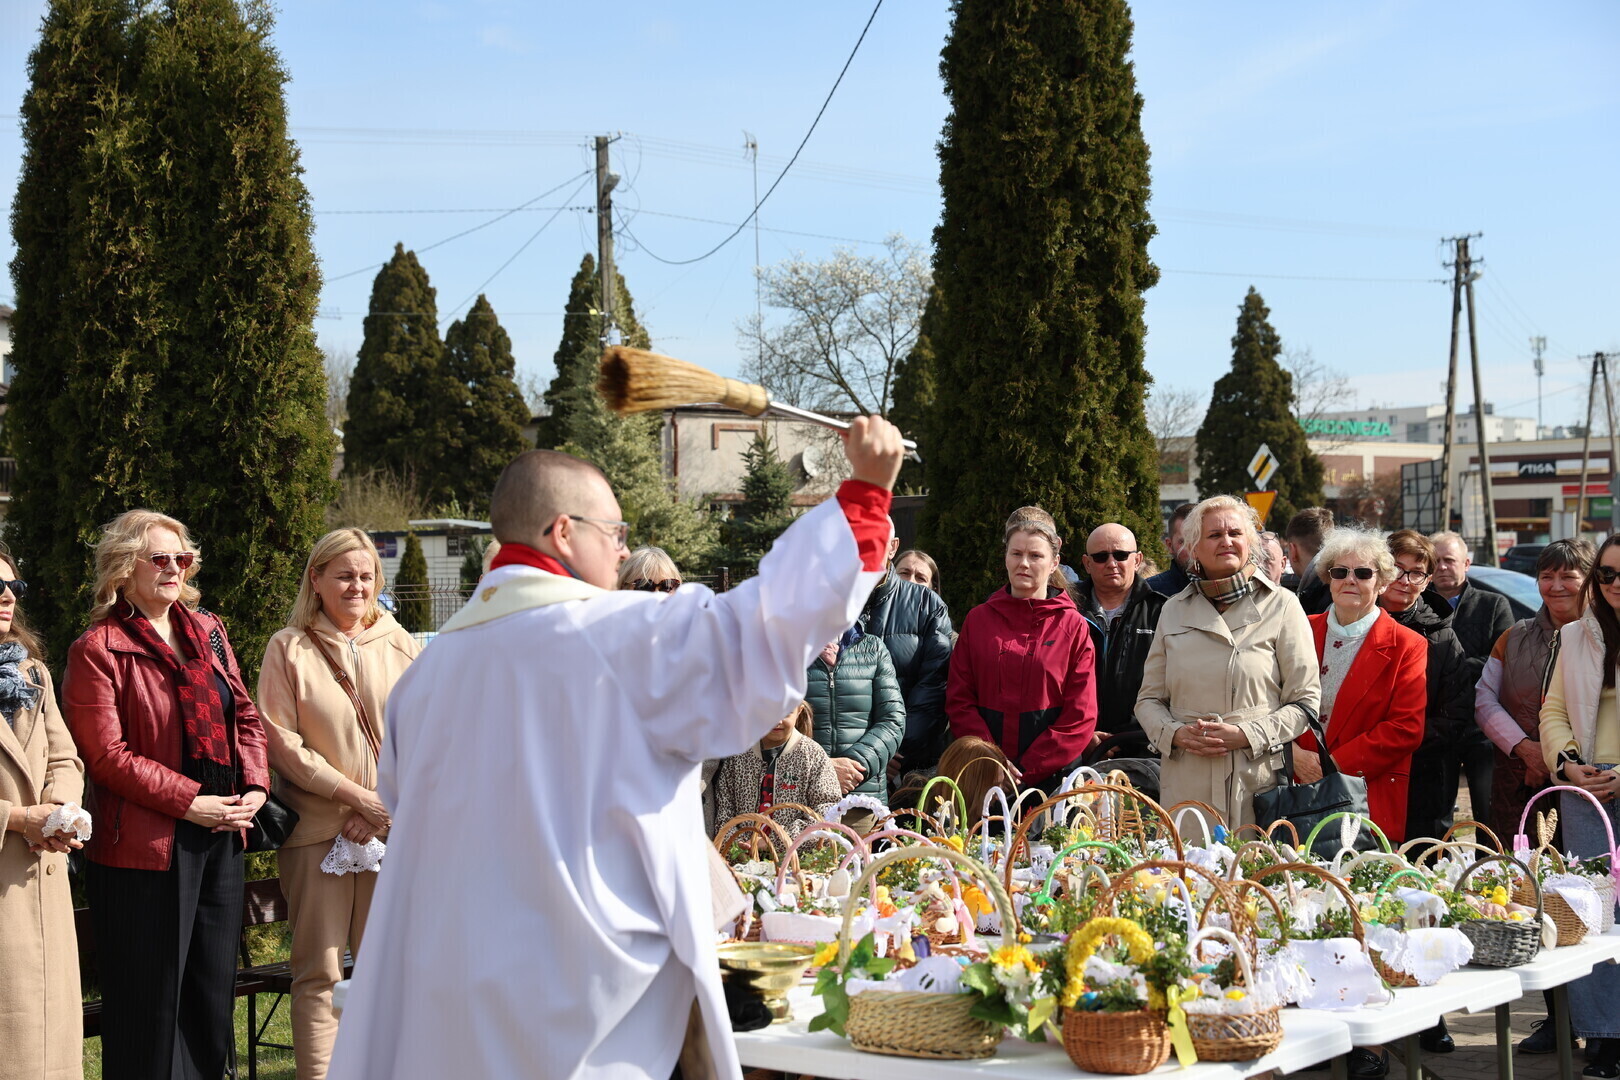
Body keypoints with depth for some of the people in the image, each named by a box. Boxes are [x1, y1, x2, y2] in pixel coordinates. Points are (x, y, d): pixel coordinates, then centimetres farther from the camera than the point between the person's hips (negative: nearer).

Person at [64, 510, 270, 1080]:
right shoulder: (99, 650, -8)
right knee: (152, 1002, 1)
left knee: (213, 991, 13)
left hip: (221, 838, 6)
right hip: (147, 845, -6)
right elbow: (106, 755, -14)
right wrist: (189, 802, -17)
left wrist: (254, 786, -2)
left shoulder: (207, 631, 12)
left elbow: (245, 715, 15)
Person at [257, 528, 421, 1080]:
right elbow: (281, 741, -5)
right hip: (317, 827, -2)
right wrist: (358, 796, -10)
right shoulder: (289, 648, 3)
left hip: (393, 828, 2)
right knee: (318, 972, -1)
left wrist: (388, 807, -8)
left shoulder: (401, 646, 10)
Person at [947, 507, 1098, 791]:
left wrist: (1029, 770, -10)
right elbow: (959, 701, 5)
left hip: (1053, 776, -1)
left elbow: (1081, 716, -2)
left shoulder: (1073, 627, 3)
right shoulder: (978, 620, 9)